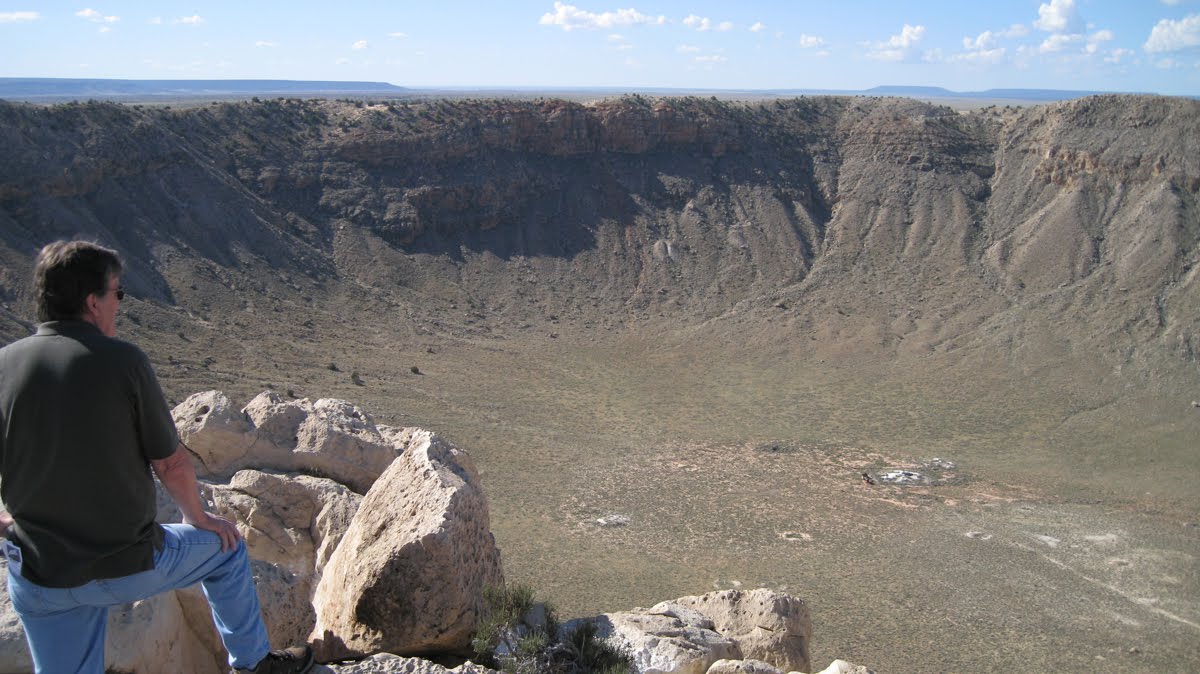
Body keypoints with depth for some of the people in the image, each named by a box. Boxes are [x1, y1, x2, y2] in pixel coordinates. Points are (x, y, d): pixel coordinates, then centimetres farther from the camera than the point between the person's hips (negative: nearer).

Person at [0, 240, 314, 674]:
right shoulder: (122, 361, -17)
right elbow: (171, 463, -9)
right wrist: (198, 518, 9)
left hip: (39, 578, 3)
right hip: (130, 568, -3)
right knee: (224, 547, 25)